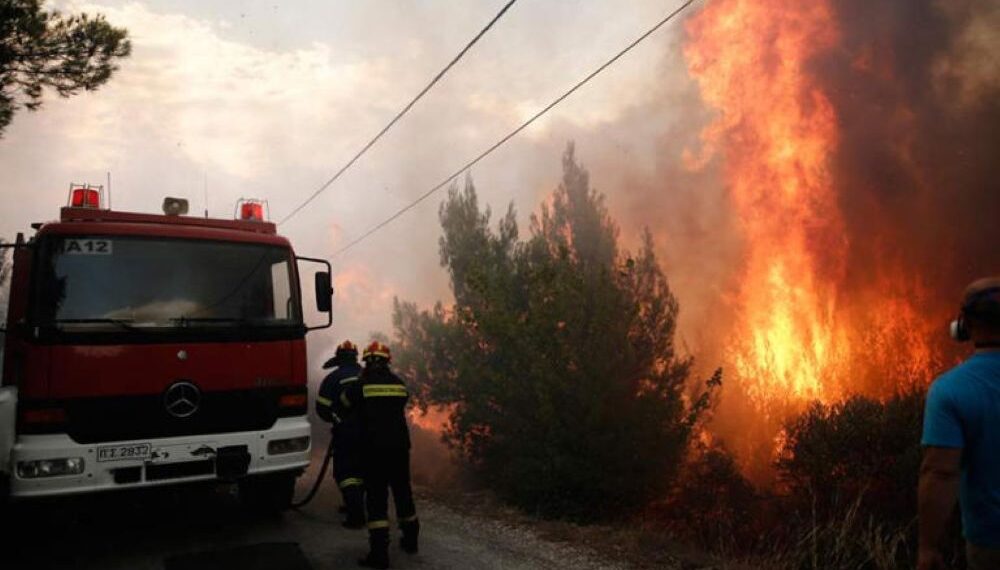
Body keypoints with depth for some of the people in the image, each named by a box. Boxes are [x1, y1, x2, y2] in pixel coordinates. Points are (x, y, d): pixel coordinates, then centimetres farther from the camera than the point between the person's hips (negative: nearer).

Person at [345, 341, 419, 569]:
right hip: (400, 447, 4)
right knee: (403, 492, 18)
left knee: (377, 498, -1)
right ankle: (410, 539, 33)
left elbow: (345, 403, 9)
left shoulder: (362, 385, -6)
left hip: (375, 448, -4)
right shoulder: (399, 384, 5)